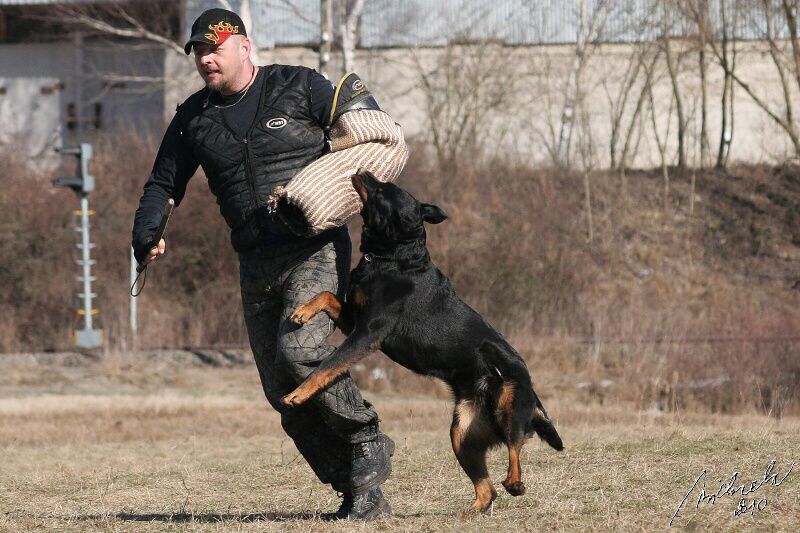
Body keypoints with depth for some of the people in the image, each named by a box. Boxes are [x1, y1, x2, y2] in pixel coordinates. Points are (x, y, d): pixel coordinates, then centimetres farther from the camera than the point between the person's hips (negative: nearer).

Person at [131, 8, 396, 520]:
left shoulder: (301, 88, 0)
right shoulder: (194, 118, 10)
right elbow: (163, 185, 18)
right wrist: (147, 237, 0)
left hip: (317, 251, -5)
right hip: (256, 263, 5)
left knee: (301, 349, -27)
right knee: (285, 393, 0)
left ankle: (367, 442, -7)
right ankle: (359, 490, 9)